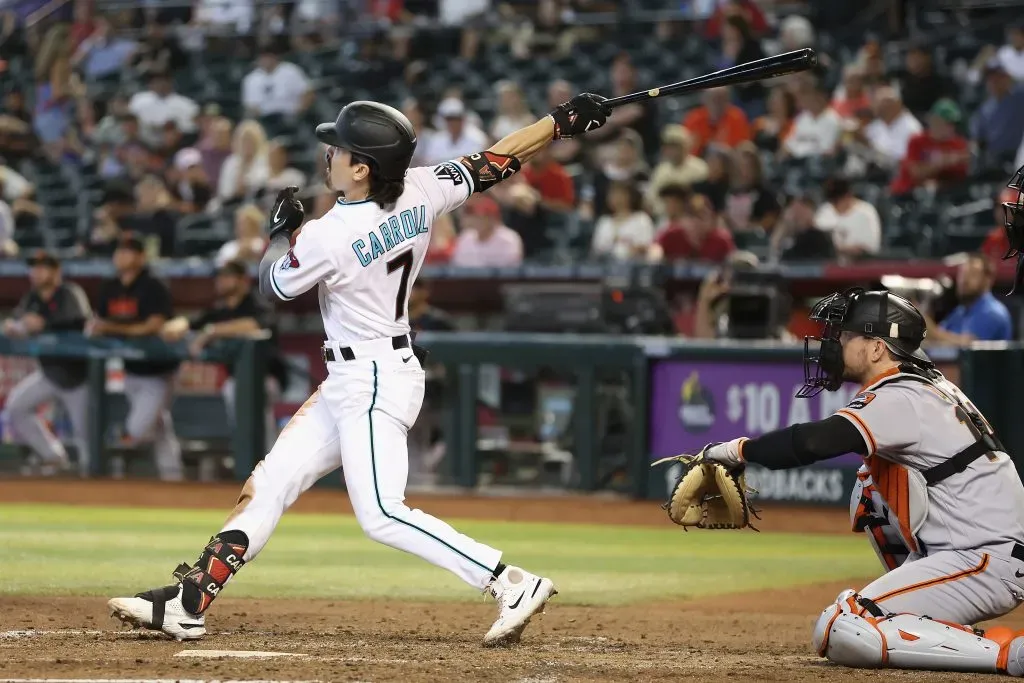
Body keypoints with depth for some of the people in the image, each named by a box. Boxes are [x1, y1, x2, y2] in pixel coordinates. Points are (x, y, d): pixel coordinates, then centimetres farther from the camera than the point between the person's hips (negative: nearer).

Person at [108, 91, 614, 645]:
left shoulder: (328, 236, -22)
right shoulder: (420, 192, -4)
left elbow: (273, 284, -4)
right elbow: (495, 162, 3)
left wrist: (284, 228, 13)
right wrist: (565, 120, 13)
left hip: (372, 382, -10)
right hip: (348, 385, 10)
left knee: (381, 515, -14)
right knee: (270, 483, 11)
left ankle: (511, 584, -15)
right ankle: (188, 603, 14)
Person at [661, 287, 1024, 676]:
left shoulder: (899, 401, -13)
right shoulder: (929, 385, 17)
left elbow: (814, 442, -26)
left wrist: (738, 450, -14)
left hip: (988, 564, -10)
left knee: (837, 632, -16)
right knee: (870, 487, 22)